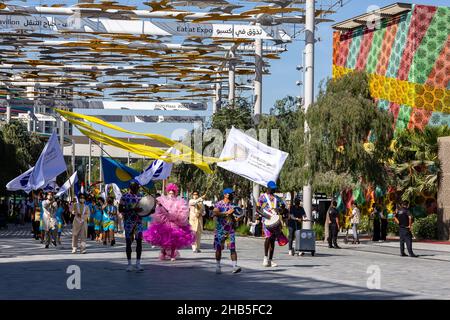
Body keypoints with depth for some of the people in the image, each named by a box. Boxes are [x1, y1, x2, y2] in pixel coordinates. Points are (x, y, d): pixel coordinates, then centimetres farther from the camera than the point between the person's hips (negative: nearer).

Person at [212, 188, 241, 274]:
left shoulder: (233, 205, 11)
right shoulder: (219, 204, -3)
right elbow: (215, 213, -21)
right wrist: (226, 213, -22)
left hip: (230, 230, 3)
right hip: (220, 230, -3)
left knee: (232, 248, -8)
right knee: (218, 248, 4)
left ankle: (235, 266, -14)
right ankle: (218, 266, 16)